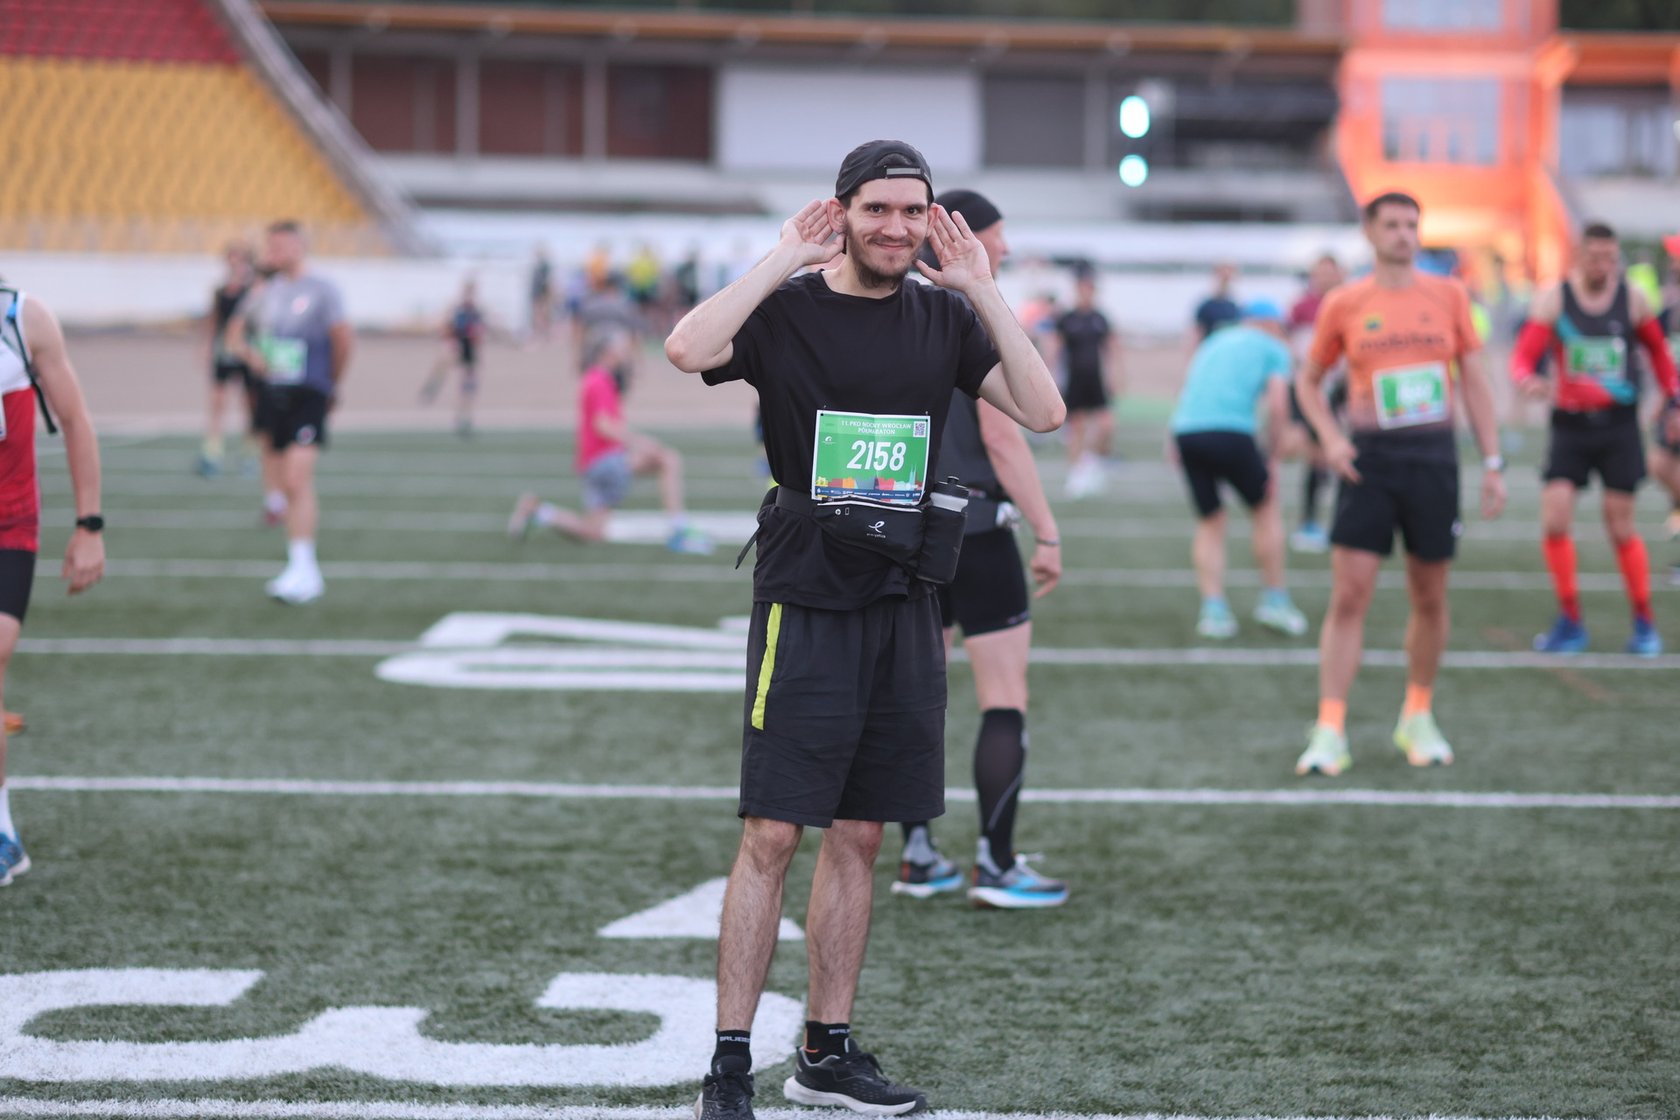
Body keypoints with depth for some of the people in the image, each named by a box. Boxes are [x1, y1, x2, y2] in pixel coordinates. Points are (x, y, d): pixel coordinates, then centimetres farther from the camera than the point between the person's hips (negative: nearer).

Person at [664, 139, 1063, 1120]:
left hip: (902, 602, 5)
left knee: (859, 836, 11)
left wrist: (984, 290, -6)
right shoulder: (788, 308, -4)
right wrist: (784, 262, -17)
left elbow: (1044, 411, -2)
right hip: (803, 598, -5)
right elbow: (688, 349, -24)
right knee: (771, 835, -8)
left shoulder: (943, 316, 9)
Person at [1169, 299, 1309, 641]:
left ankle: (1213, 609, 4)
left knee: (1209, 523, 14)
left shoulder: (1215, 342, 29)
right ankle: (1274, 599, 17)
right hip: (1231, 432, -5)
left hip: (1185, 432, 5)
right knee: (1267, 510, 15)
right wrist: (1274, 458, 8)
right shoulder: (1274, 349, 13)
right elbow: (1277, 407, 2)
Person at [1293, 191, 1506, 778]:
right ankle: (1329, 732, -6)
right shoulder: (1343, 304, 2)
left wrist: (1492, 462, 4)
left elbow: (1475, 381, 8)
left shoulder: (1448, 295, 5)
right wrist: (1329, 437, -4)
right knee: (1349, 595, -8)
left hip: (1434, 456, 2)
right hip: (1370, 460, -1)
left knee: (1429, 598, 8)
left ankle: (1418, 718, 26)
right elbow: (1308, 381, 13)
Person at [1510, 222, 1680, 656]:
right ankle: (1570, 621, 3)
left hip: (1618, 424, 0)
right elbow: (1523, 356, -11)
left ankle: (1644, 622, 16)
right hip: (1569, 424, 0)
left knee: (1621, 526, 1)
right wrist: (1530, 381, -34)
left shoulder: (1632, 299, 0)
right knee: (1554, 520, -10)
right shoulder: (1553, 300, -4)